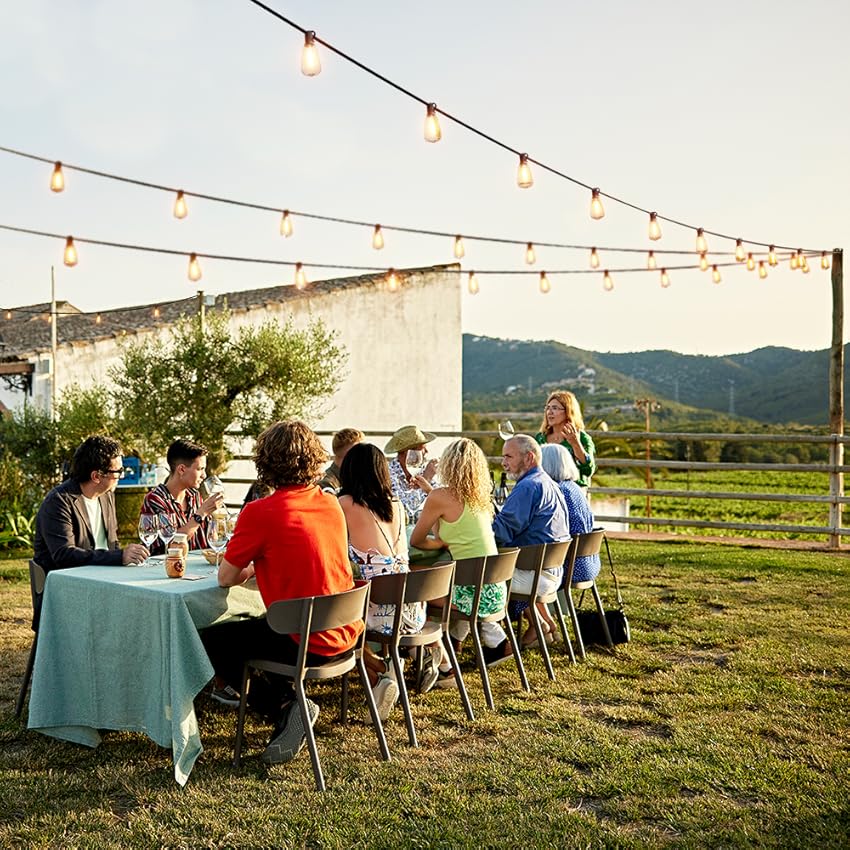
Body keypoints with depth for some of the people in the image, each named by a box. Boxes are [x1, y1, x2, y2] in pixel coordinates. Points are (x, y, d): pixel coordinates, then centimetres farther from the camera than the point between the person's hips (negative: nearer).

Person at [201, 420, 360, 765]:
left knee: (211, 641, 13)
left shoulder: (260, 512, -16)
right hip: (344, 635, 7)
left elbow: (225, 578, -6)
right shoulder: (331, 503, 4)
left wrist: (247, 570, 14)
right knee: (253, 625, 30)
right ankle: (286, 701, 20)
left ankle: (286, 705, 4)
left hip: (306, 643, -7)